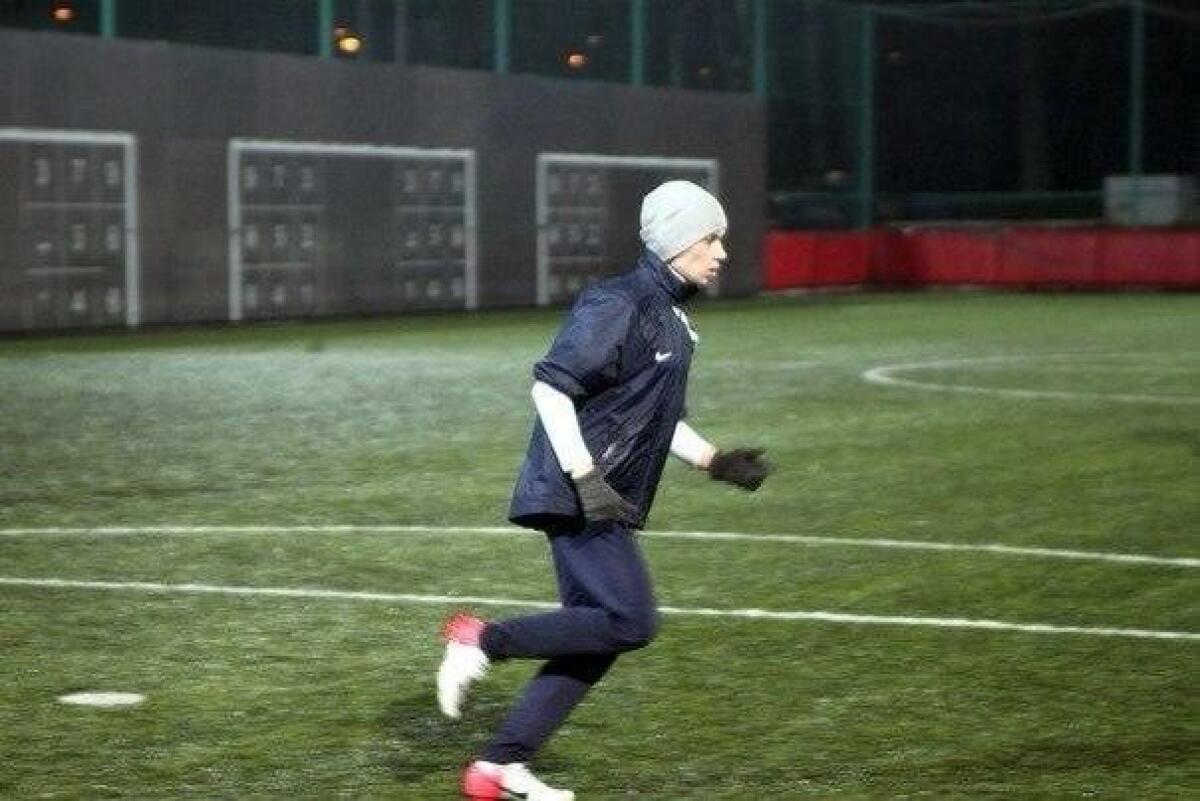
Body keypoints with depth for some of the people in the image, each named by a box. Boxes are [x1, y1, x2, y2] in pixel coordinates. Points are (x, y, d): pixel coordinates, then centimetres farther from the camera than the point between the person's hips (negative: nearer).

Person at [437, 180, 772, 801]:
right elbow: (550, 386, -19)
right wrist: (587, 480, -23)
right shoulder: (619, 306, -13)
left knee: (596, 637, 7)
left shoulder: (673, 320, 18)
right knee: (631, 622, -16)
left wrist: (714, 460, 17)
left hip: (607, 505, 10)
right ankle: (484, 640, -6)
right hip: (576, 498, -10)